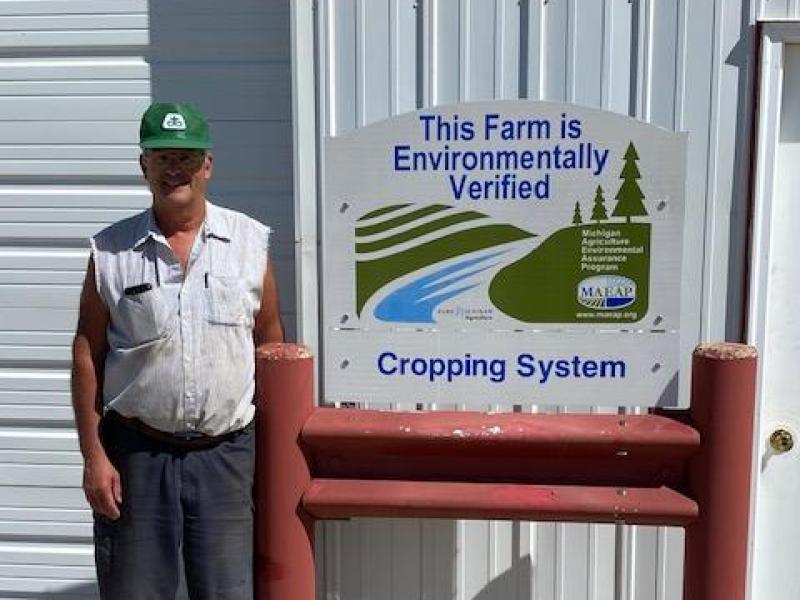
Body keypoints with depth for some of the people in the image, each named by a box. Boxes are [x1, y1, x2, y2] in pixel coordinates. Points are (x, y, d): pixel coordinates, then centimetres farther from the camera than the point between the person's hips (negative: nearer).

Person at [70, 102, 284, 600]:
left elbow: (270, 343, 8)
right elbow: (87, 356, 3)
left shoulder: (251, 241, 2)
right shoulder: (110, 250, 1)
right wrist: (93, 455, -2)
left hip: (226, 452, 0)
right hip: (135, 452, 0)